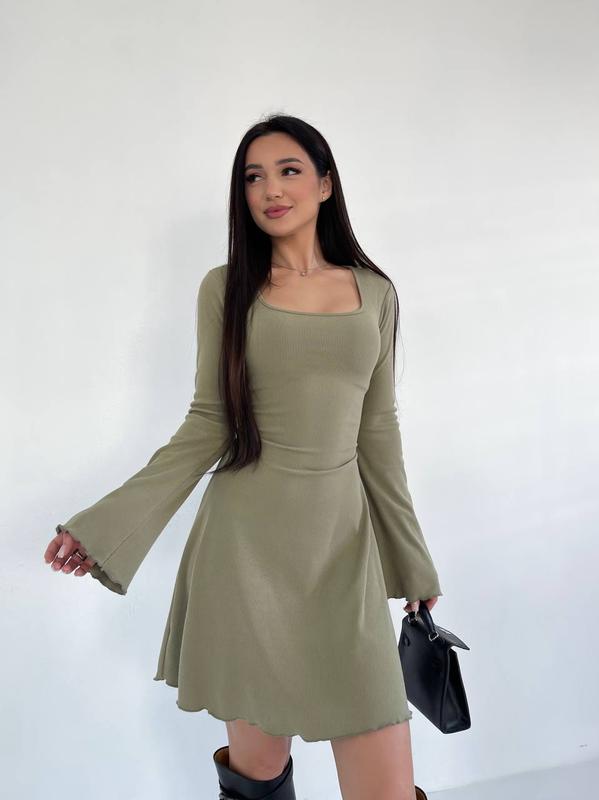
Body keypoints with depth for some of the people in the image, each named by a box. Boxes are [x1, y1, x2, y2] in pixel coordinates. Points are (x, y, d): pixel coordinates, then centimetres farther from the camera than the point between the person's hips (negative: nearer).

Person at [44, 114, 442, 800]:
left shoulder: (375, 293, 8)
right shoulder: (225, 288, 2)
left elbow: (378, 431, 11)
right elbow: (207, 424, 2)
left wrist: (412, 557, 14)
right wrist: (106, 526, -6)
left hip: (343, 539, 2)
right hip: (246, 539, -1)